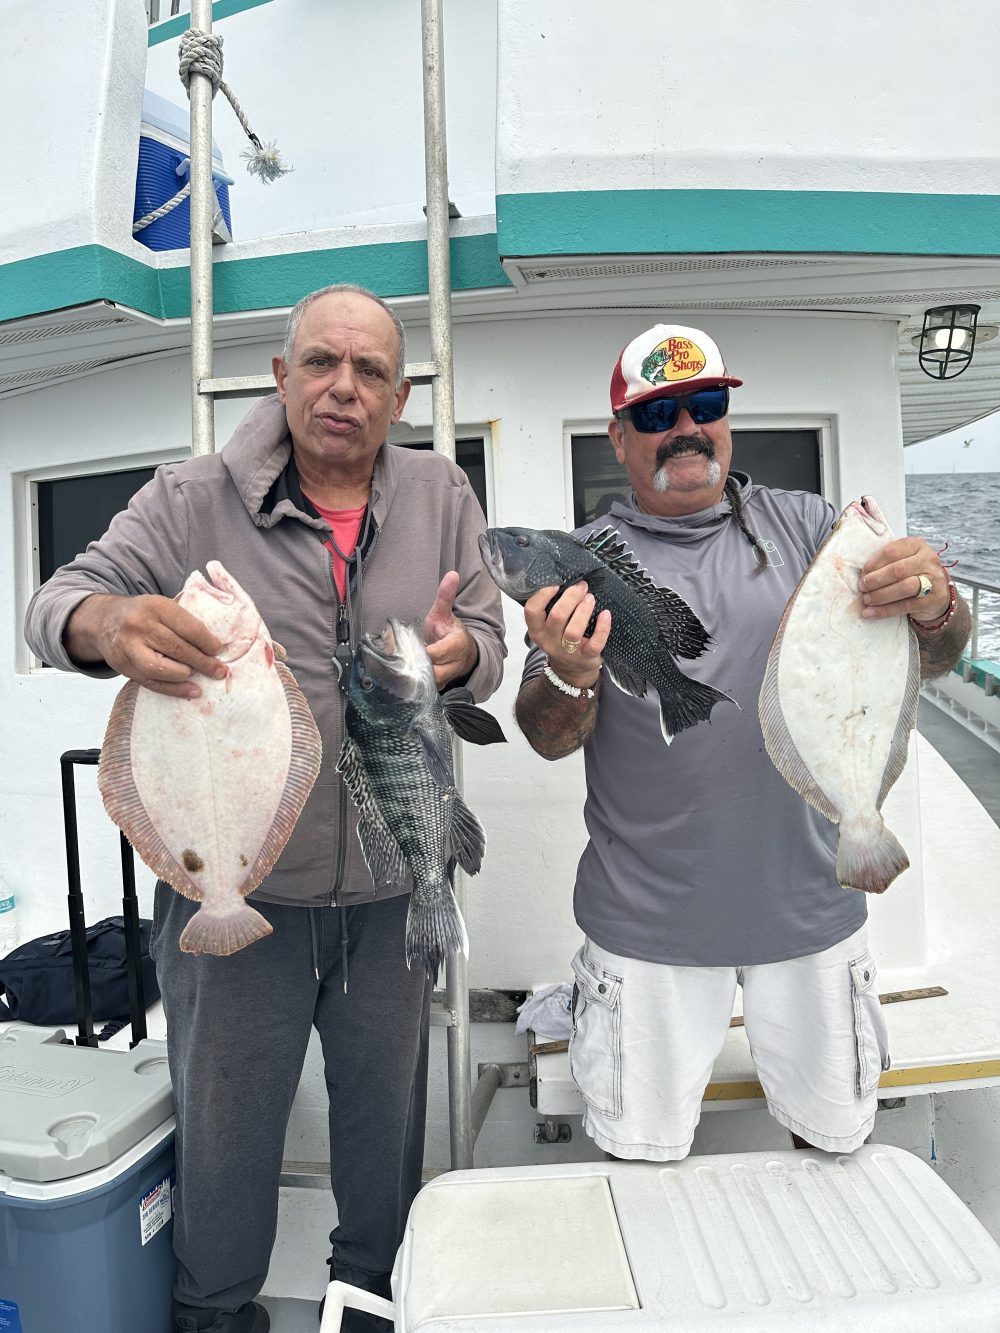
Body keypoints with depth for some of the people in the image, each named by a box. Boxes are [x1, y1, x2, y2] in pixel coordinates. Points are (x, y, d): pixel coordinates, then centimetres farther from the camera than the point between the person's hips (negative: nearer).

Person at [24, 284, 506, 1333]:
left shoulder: (440, 496, 3)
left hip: (391, 889, 3)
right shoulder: (192, 501, -4)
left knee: (386, 1114, 22)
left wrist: (459, 652, -22)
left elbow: (491, 638, 3)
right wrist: (106, 622, -30)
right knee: (224, 1124, 17)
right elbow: (54, 603, -6)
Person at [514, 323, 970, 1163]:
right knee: (642, 1157, 12)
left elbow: (929, 661, -2)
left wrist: (936, 609, -25)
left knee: (836, 1139, 20)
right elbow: (549, 740, -6)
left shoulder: (804, 525, 2)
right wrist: (568, 677, -29)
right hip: (648, 923, -1)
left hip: (810, 904, 2)